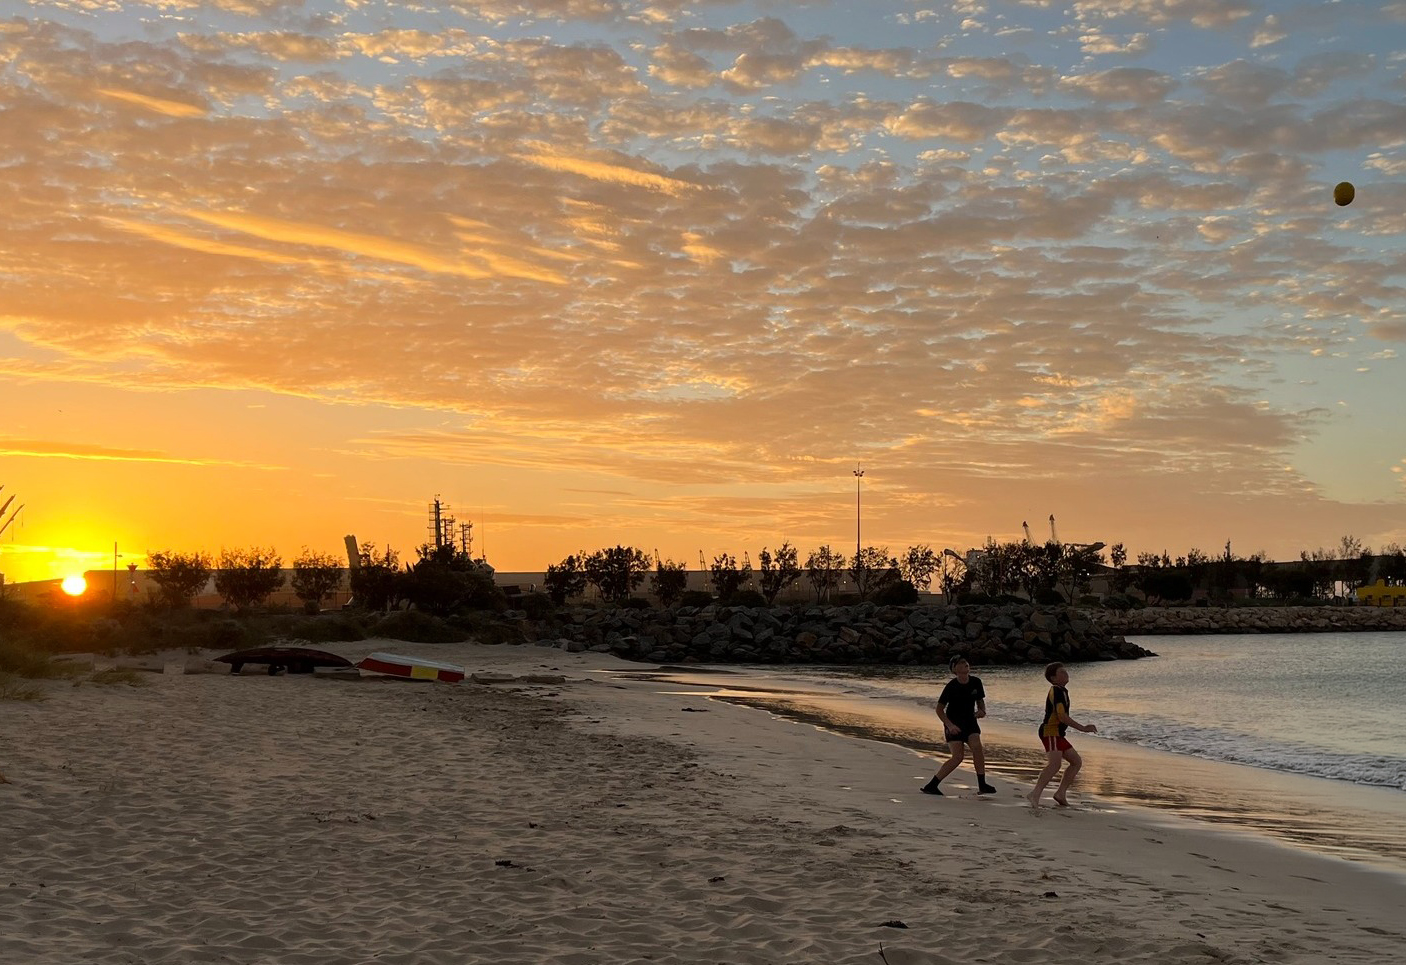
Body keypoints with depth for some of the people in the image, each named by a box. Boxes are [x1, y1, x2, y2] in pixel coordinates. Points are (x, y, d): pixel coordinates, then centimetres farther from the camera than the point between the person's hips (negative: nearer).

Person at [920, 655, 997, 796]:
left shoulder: (975, 682, -3)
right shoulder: (952, 686, -15)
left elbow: (980, 700, 14)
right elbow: (939, 709, -10)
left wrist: (981, 710, -8)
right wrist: (950, 725, -20)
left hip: (970, 721, 4)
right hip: (953, 724, -4)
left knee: (977, 747, -20)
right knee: (958, 757, -14)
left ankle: (982, 785, -10)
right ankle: (931, 786, -6)